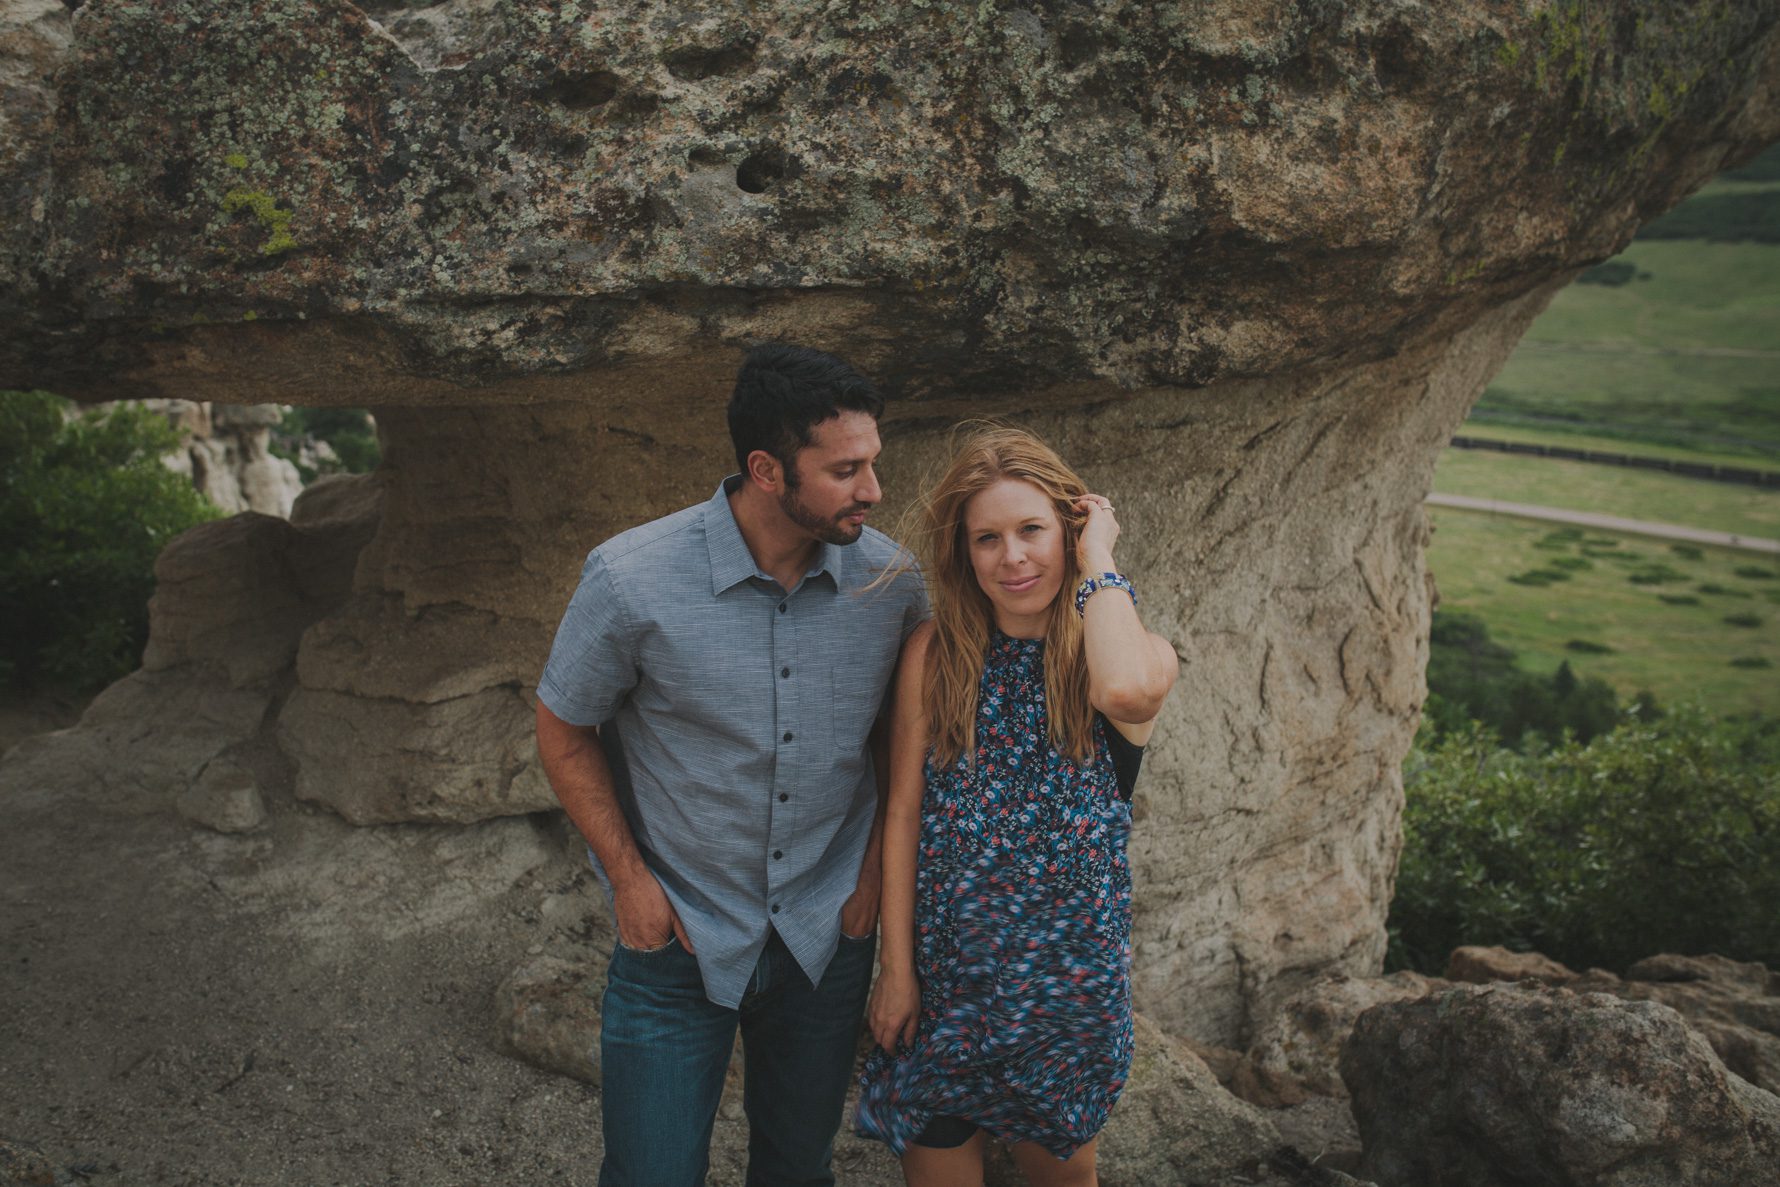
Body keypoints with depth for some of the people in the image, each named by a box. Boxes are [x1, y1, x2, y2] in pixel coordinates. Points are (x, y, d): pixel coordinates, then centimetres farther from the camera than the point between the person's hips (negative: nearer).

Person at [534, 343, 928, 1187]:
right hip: (679, 934, -2)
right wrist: (630, 881, -6)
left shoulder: (890, 579, -11)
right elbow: (564, 734, -5)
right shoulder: (632, 581, -19)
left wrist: (877, 863, 2)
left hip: (827, 933, 3)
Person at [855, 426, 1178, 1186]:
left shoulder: (1134, 651, -9)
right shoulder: (936, 653, -6)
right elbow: (904, 813, -4)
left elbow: (1127, 691, -36)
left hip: (1069, 973, 0)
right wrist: (896, 966, -4)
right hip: (947, 972, 0)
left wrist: (1097, 563, -21)